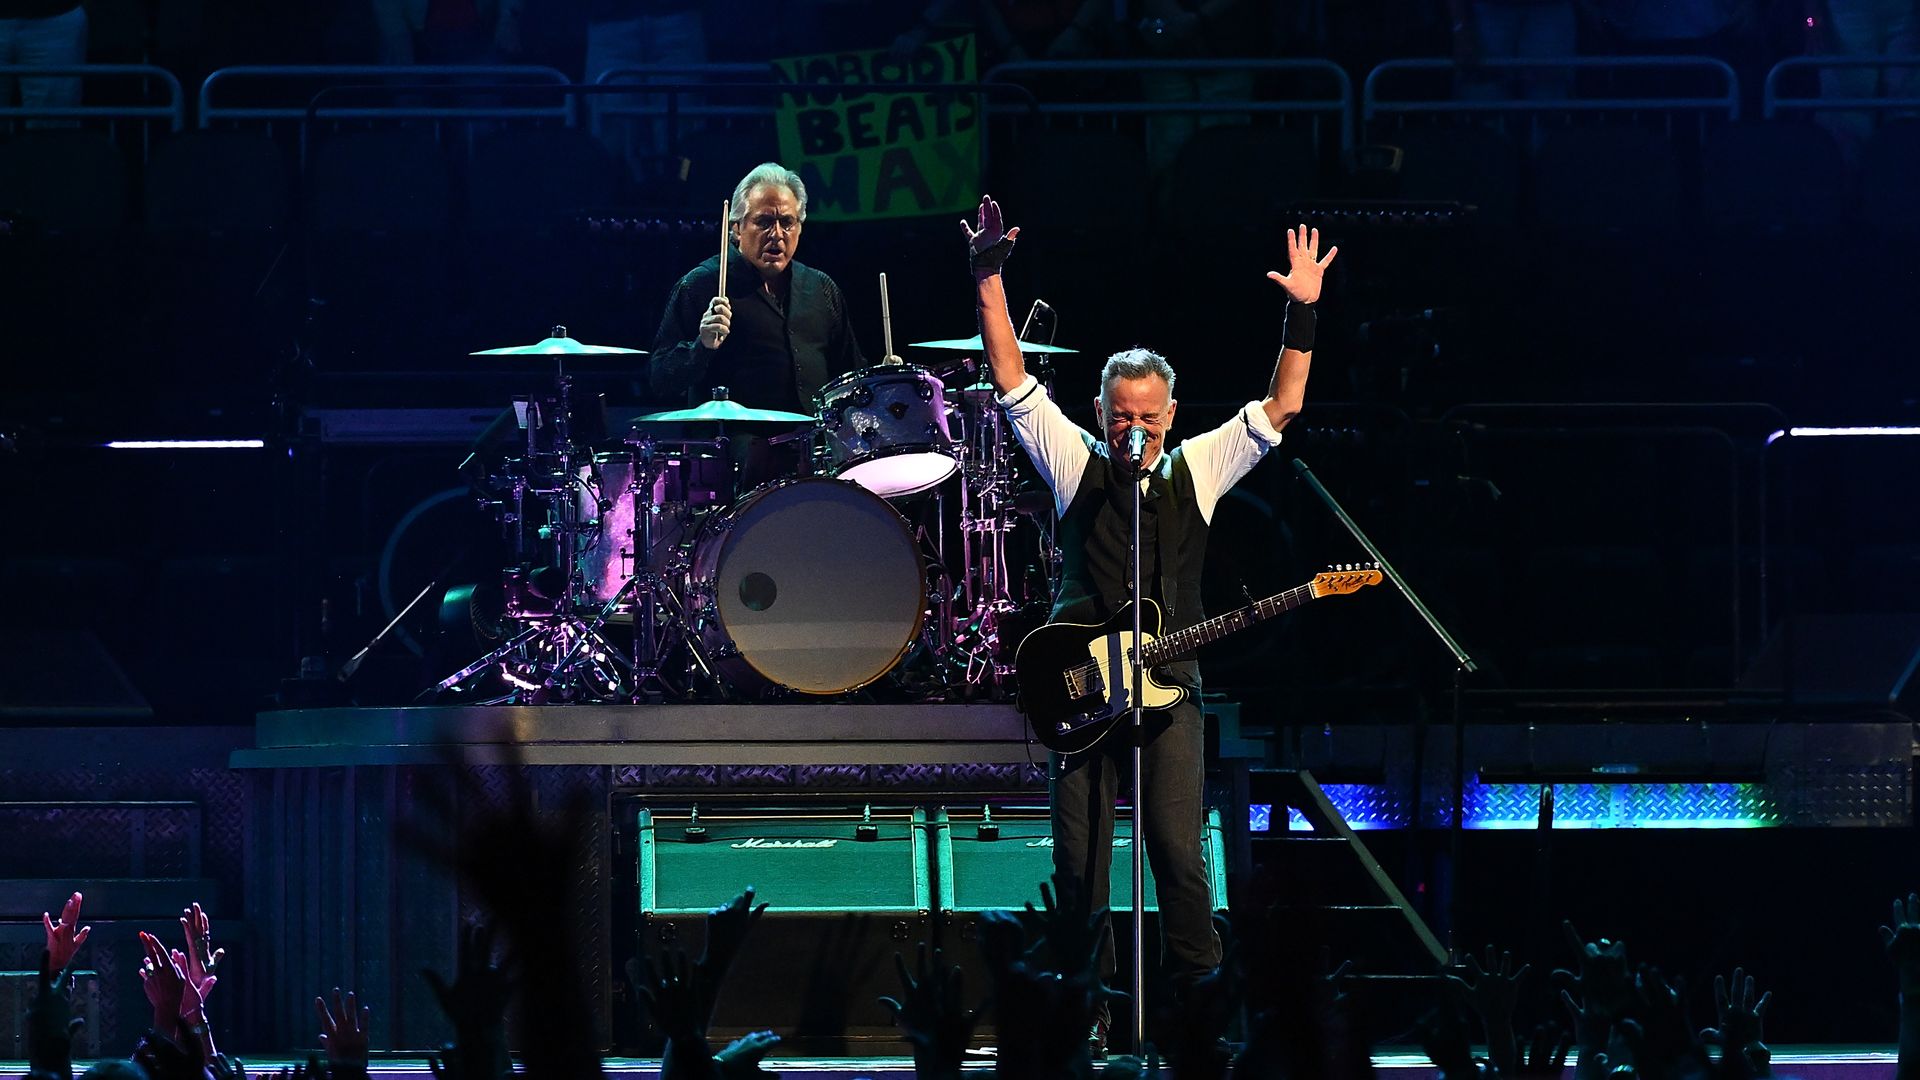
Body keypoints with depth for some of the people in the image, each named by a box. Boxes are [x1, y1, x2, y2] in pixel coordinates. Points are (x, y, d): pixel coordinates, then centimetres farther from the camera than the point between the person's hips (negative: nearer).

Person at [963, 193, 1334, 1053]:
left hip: (1168, 690, 0)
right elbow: (1012, 380, 1)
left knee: (1181, 859, -6)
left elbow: (1280, 408, 5)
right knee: (1080, 865, 0)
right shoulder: (1075, 463, 7)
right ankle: (1090, 1012, 7)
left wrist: (1302, 313, -4)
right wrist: (988, 279, -7)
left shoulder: (1198, 468, 9)